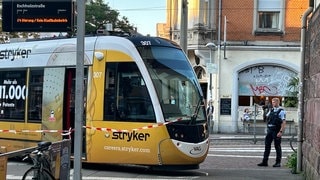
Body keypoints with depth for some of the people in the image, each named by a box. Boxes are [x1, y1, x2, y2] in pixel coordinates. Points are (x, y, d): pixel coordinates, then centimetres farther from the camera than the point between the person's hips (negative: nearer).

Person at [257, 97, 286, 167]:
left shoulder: (281, 111, -8)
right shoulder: (271, 110, 13)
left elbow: (283, 122, -15)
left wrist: (281, 132, -21)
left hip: (276, 131, -7)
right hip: (269, 130, 7)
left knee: (277, 147, 0)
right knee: (267, 145, 5)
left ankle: (278, 162, 8)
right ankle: (264, 162, 8)